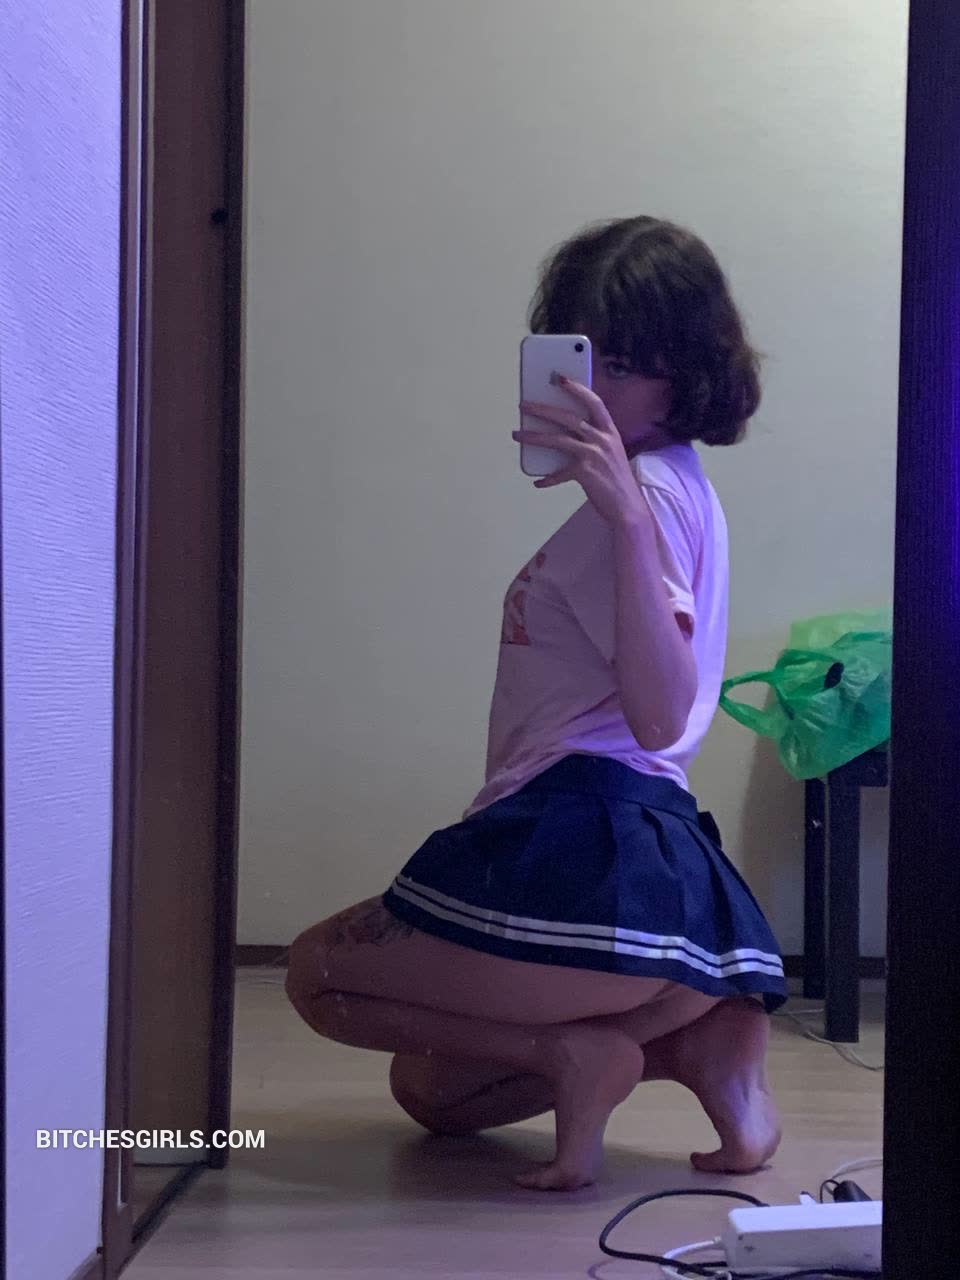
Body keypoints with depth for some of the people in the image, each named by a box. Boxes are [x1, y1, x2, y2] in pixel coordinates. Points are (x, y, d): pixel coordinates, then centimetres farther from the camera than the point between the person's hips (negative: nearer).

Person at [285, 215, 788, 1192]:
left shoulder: (652, 495, -12)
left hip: (593, 854, -11)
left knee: (317, 972, 5)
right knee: (428, 1092, 23)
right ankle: (694, 1037, 7)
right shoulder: (667, 488, 18)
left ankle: (573, 1051, -8)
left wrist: (623, 514, -35)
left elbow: (659, 715, -28)